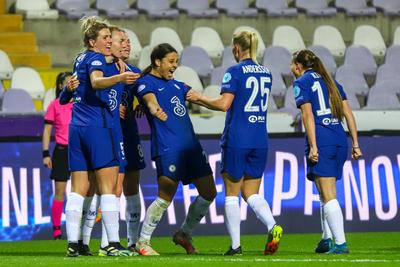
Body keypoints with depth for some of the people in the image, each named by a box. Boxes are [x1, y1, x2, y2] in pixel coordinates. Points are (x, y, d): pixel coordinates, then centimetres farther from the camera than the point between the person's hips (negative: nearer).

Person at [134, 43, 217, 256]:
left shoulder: (175, 85, 21)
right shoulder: (145, 82, -3)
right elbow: (150, 99, -24)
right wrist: (155, 109, -46)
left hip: (191, 145, 8)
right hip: (168, 148, -8)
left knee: (208, 193, 9)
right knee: (165, 198, -12)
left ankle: (184, 235, 25)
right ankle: (142, 242, 1)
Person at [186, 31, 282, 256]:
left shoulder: (235, 72, -9)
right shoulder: (266, 73, 11)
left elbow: (224, 104, -15)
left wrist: (199, 98, 0)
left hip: (237, 138, -5)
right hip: (260, 140, 5)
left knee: (232, 193, 6)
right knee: (252, 193, 11)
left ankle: (236, 244, 4)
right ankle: (272, 226, -15)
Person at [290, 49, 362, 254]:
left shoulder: (301, 82, 3)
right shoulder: (331, 82, 21)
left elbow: (308, 115, -9)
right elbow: (348, 114, 15)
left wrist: (313, 146, -14)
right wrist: (355, 143, 14)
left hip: (321, 141, -7)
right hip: (340, 141, 7)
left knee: (328, 196, -7)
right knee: (325, 193, 19)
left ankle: (340, 243, -13)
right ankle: (327, 239, 18)